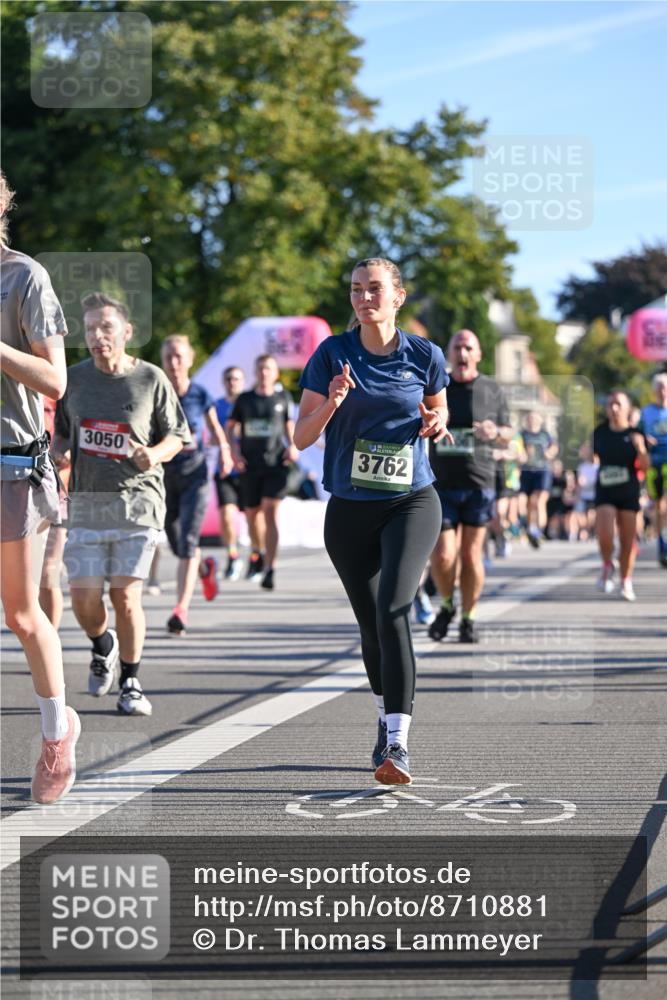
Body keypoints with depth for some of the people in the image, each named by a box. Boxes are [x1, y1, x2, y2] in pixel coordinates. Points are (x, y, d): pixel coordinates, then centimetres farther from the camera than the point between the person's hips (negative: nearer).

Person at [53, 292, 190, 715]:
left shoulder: (151, 379, -2)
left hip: (138, 501, -2)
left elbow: (177, 435, 6)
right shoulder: (74, 379, 6)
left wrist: (154, 454, -14)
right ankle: (103, 646, 32)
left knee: (126, 596, -8)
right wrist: (61, 453, -4)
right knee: (84, 598, -2)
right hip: (87, 502, 3)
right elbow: (62, 432, 18)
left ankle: (131, 682, 10)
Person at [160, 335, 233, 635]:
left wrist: (224, 449, -1)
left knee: (187, 542, -14)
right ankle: (206, 567, 49)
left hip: (195, 474, -2)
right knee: (178, 546, 14)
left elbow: (214, 427, 13)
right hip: (164, 475, 2)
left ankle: (181, 610, -17)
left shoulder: (200, 395, -3)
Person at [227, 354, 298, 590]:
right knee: (252, 513, 11)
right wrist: (234, 449, -4)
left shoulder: (283, 398, 7)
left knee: (271, 513, -14)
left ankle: (270, 569, -19)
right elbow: (231, 426, 11)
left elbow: (289, 424, 19)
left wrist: (293, 446, 3)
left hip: (275, 463, -2)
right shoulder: (245, 399, 6)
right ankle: (261, 551, 41)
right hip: (250, 464, 2)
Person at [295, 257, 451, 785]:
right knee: (371, 623, 11)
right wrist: (331, 404, -21)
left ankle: (397, 742, -25)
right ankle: (387, 718, 37)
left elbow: (439, 414, 18)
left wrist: (436, 424, -5)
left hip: (411, 501, -2)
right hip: (350, 509, 2)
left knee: (392, 611, -21)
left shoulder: (425, 356, 0)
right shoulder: (333, 355, -2)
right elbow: (302, 436, -2)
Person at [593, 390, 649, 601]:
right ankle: (607, 566, 13)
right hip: (605, 491, 0)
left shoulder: (634, 435, -2)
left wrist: (640, 447, -22)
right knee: (605, 536, -18)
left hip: (629, 493, 0)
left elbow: (645, 466, -5)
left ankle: (626, 583, 20)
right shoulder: (600, 432, 3)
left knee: (627, 540, 3)